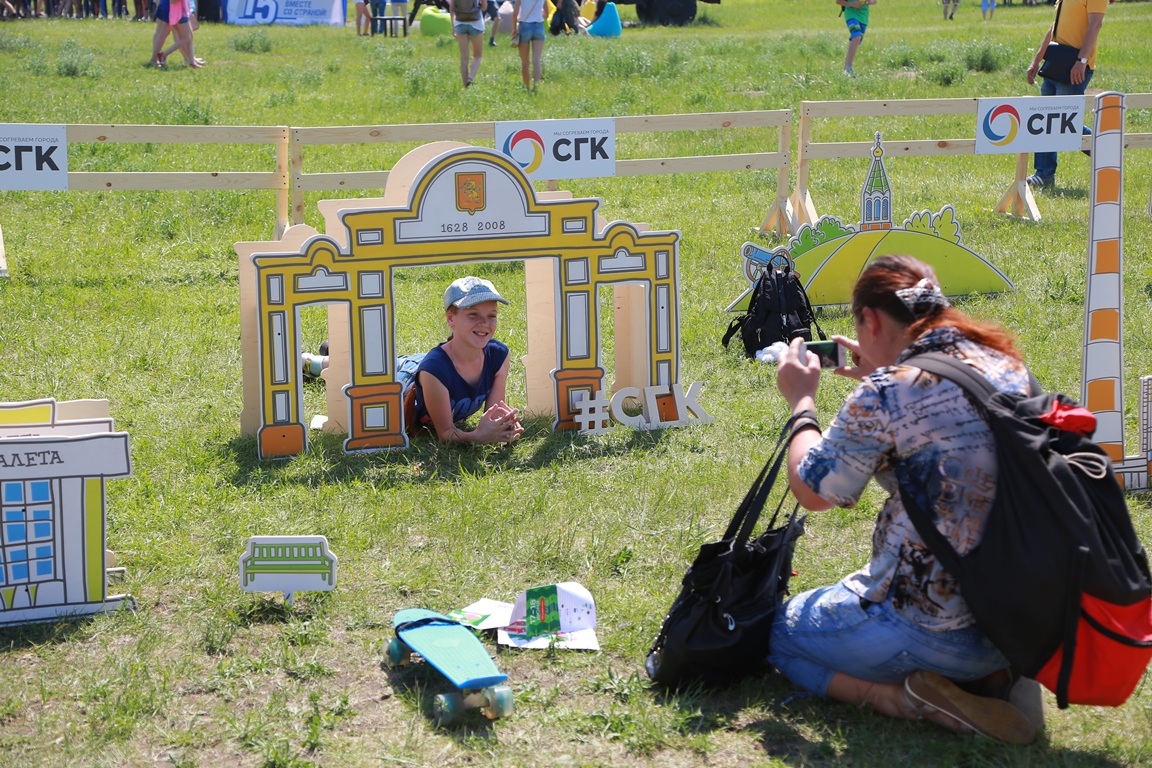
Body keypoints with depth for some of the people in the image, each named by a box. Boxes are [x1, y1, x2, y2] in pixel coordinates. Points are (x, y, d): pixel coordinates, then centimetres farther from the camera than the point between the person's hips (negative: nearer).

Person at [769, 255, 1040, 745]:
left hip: (928, 632, -7)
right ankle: (996, 675, 10)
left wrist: (801, 402, 9)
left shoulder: (883, 396, -20)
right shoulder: (1008, 367, 2)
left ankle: (901, 696, -6)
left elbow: (812, 492, -5)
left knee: (779, 631, 20)